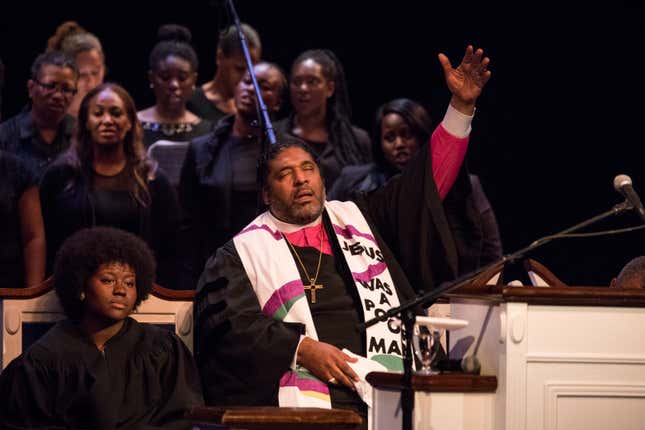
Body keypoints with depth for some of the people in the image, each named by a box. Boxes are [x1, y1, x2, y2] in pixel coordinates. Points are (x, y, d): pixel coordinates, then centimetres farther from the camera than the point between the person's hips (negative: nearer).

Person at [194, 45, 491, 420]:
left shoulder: (357, 219, 24)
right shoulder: (245, 251, 15)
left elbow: (427, 184, 24)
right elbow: (227, 323, 1)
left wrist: (461, 106, 16)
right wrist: (303, 349, -11)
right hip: (302, 399, -3)